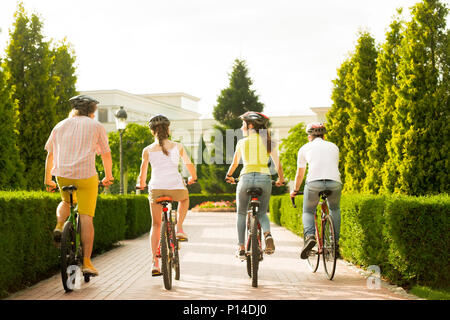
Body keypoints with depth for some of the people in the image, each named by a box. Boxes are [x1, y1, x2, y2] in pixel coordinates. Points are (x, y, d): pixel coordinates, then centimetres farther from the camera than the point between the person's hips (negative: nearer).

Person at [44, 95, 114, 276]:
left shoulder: (60, 126, 18)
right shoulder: (96, 126, 11)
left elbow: (50, 155, 21)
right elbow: (106, 154, 15)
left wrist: (48, 180, 29)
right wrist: (108, 177, 29)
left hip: (62, 175, 3)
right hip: (86, 175, -3)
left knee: (66, 202, 32)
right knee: (86, 218, -2)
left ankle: (59, 225, 3)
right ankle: (86, 262, -7)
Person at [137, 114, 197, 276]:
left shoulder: (147, 150, 10)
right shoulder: (178, 146, 10)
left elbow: (143, 174, 16)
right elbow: (190, 166, 17)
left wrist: (141, 184, 37)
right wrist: (192, 178, 37)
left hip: (156, 188, 1)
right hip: (176, 186, 0)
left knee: (156, 225, 16)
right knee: (184, 199, 36)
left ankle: (155, 262, 8)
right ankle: (179, 228, 18)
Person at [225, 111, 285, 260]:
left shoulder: (242, 142, 5)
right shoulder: (268, 142, 7)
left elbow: (234, 163, 18)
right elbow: (278, 165, 8)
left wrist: (229, 176, 37)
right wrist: (281, 180, 26)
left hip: (246, 178, -1)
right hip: (264, 179, 1)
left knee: (241, 214, 18)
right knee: (262, 213, 19)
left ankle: (241, 248, 14)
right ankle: (268, 234, -12)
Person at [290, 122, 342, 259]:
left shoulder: (304, 148, 20)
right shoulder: (334, 147, 25)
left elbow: (299, 174, 30)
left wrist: (295, 190, 46)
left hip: (314, 183, -2)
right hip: (334, 183, 2)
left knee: (308, 212, 20)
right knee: (335, 209, 31)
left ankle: (309, 236, -9)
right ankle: (336, 243, 21)